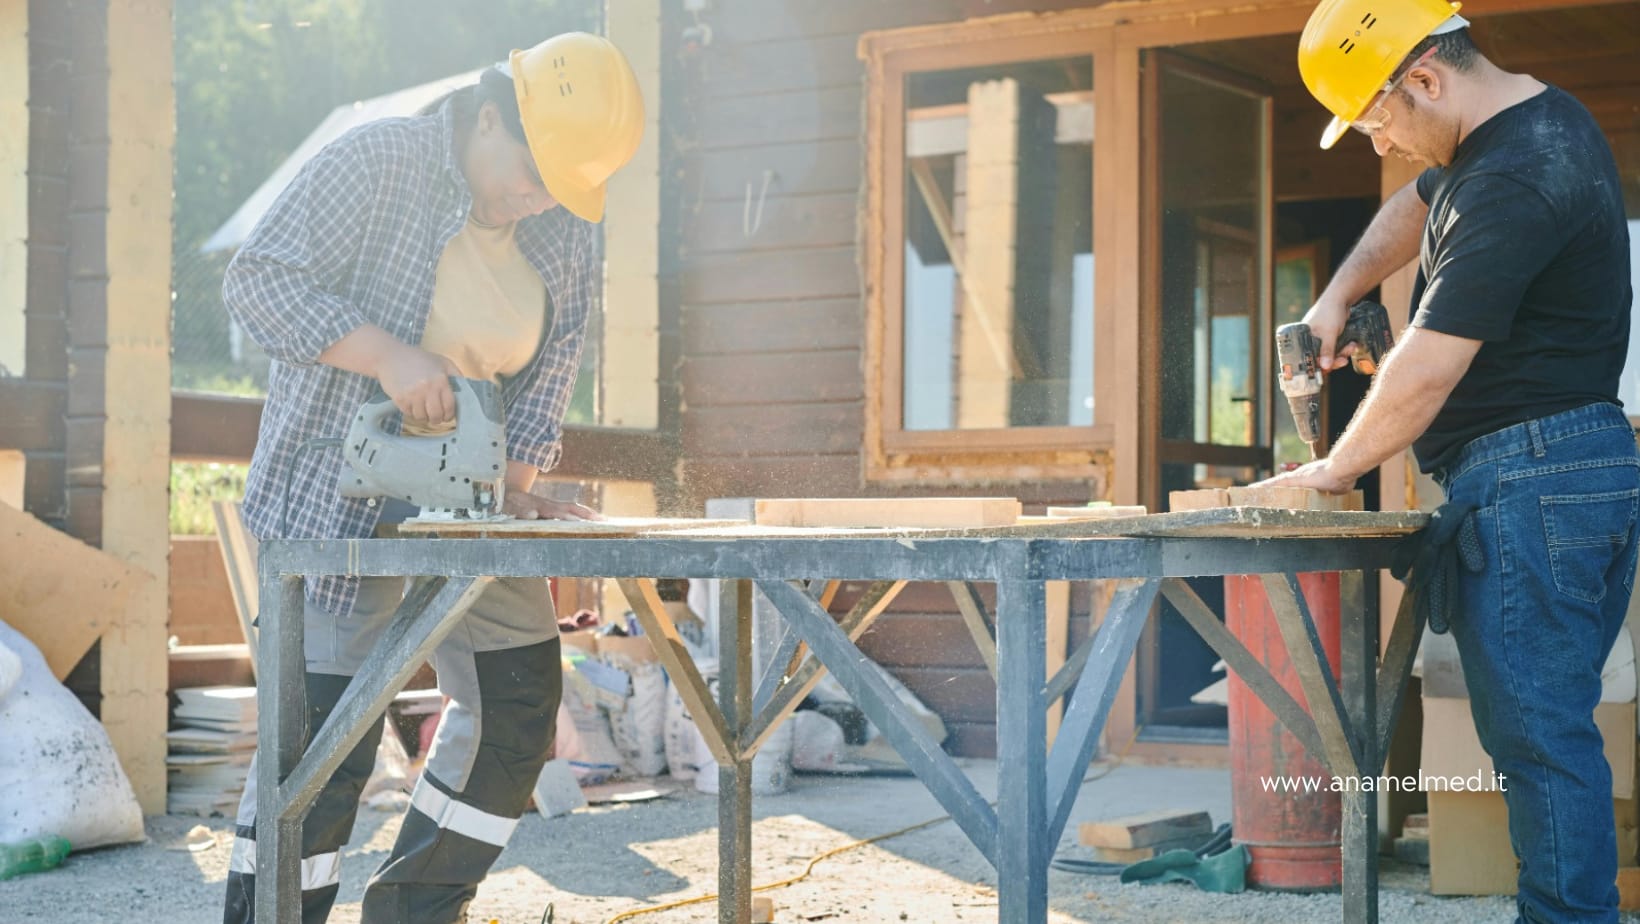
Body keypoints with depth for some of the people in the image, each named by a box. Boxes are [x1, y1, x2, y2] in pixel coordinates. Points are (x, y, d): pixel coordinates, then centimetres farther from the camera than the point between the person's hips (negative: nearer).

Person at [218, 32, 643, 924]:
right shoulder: (375, 164, -15)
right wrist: (389, 354, -29)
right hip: (343, 490, -7)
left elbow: (556, 356, 9)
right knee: (324, 732, -8)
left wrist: (514, 477, -3)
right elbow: (256, 279, -19)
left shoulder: (567, 226, 3)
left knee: (516, 706, 8)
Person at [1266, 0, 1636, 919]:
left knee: (1540, 732, -7)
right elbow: (1415, 208, 32)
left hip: (1529, 475, -10)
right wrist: (1338, 296, 18)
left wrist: (1334, 472, -6)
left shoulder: (1513, 183, -19)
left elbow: (1426, 371, -20)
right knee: (1549, 723, 11)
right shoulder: (1547, 117, 15)